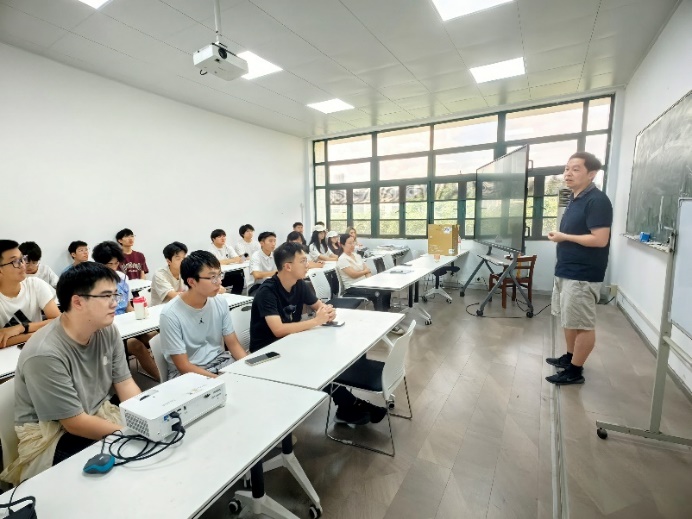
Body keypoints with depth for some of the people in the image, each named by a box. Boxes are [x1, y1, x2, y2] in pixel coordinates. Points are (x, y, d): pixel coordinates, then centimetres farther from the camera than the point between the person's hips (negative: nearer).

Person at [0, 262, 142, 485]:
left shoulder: (108, 331, -9)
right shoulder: (45, 354, -28)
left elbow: (125, 384, -5)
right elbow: (75, 423, -23)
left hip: (97, 414, 6)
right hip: (51, 436, -5)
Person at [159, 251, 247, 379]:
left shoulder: (221, 303, -5)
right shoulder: (171, 315, -18)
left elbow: (233, 344, 3)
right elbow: (183, 366, -16)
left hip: (220, 362, 4)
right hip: (187, 373, -4)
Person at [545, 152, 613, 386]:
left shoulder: (597, 200, -17)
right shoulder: (574, 199, 13)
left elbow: (600, 239, -23)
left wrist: (564, 237, -16)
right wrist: (559, 236, 8)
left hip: (583, 275, -10)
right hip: (565, 271, 10)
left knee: (583, 324, 2)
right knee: (568, 319, 20)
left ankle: (575, 371, 13)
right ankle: (569, 357, 35)